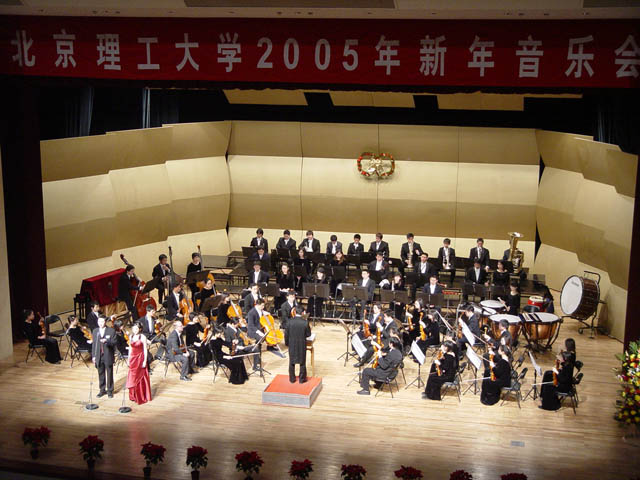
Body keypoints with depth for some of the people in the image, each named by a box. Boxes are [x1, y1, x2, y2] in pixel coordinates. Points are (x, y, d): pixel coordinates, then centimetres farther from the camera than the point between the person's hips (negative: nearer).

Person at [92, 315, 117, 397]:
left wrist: (107, 341, -29)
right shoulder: (95, 331, 6)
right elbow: (94, 344, 9)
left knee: (109, 374, 6)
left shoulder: (111, 331, -6)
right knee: (101, 374, 12)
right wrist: (93, 356, 5)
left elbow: (114, 342, -10)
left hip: (108, 356, -3)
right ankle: (102, 390, 24)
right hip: (99, 356, 3)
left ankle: (110, 390, 18)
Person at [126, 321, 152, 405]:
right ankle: (134, 396, 16)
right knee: (132, 378, 6)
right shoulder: (131, 337, 7)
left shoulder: (143, 337, -10)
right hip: (133, 359, 5)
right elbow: (130, 349, 14)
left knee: (140, 378, 0)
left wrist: (145, 361, -13)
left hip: (140, 359, -5)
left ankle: (141, 397, 8)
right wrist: (129, 359, 11)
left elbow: (145, 350, -9)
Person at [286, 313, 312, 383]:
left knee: (292, 363, 16)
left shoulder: (290, 322, -13)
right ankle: (302, 379, 19)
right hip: (302, 345, -1)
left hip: (292, 345, 1)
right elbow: (308, 334, -6)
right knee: (302, 363, 12)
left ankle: (292, 379, 23)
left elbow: (286, 334, -6)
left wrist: (287, 343, 9)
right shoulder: (305, 322, -17)